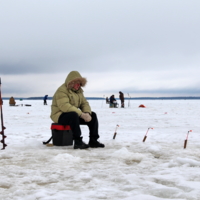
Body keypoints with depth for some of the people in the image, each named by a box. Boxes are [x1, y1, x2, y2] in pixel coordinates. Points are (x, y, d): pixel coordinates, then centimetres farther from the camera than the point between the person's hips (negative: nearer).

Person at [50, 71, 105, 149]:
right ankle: (78, 142, -38)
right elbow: (64, 106, -31)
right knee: (74, 115, -39)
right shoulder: (62, 91, -17)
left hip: (75, 115, 9)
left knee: (93, 115, -4)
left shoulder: (78, 91, 12)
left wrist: (87, 113, -17)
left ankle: (93, 141, -5)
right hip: (60, 116, -9)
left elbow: (84, 103, 7)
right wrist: (81, 114, -35)